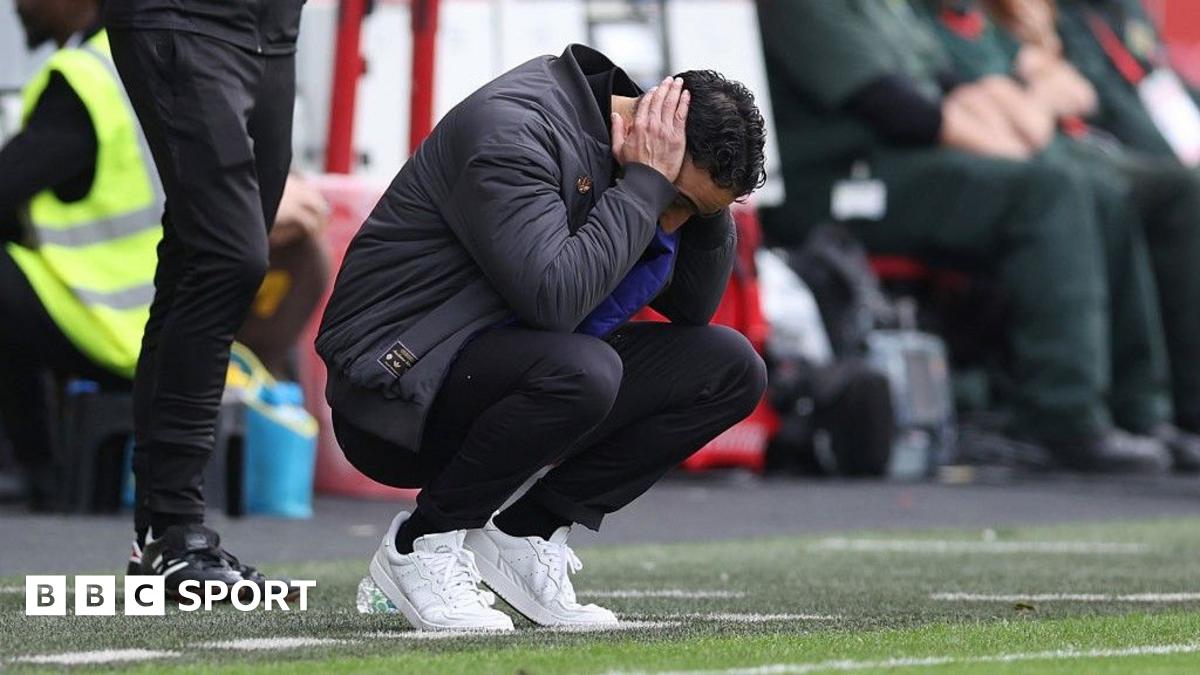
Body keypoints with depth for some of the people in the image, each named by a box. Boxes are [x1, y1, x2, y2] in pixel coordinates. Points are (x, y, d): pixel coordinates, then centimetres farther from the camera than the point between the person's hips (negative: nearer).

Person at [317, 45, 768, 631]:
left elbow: (693, 307, 9)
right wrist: (647, 184, -25)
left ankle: (524, 537, 1)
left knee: (732, 368, 0)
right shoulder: (514, 132, -22)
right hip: (397, 398, -9)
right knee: (584, 372, -37)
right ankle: (422, 544, -14)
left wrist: (707, 207, -7)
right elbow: (552, 298, -34)